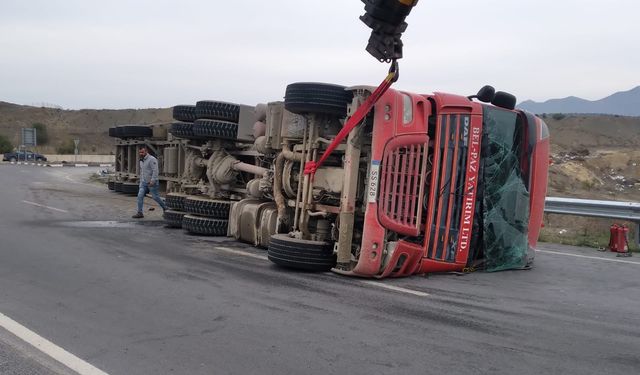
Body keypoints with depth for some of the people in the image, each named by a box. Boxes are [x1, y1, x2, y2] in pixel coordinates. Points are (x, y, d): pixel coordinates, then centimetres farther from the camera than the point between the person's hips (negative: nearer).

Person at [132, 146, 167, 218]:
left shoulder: (152, 159, -14)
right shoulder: (141, 161, 13)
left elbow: (155, 171, -21)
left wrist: (152, 181, -27)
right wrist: (141, 181, 23)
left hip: (152, 183, -7)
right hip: (144, 183, 8)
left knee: (155, 197, 0)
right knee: (140, 196, -4)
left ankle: (165, 208, 21)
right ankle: (140, 213, -2)